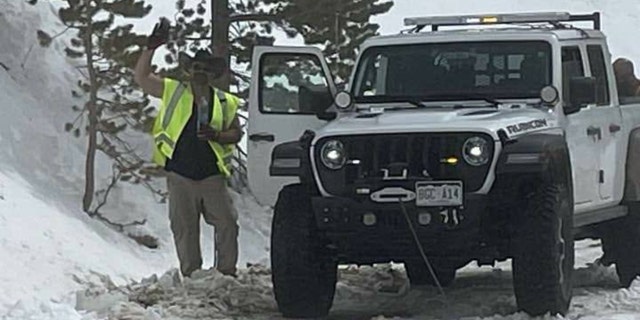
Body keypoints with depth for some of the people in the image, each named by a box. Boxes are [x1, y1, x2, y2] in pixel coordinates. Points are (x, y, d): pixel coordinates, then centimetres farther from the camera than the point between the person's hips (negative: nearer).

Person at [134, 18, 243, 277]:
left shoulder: (225, 102, 9)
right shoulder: (174, 92, 5)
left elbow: (236, 133, 11)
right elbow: (141, 77, 1)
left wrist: (216, 135, -10)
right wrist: (151, 48, -11)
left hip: (212, 176, 1)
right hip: (180, 176, -1)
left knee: (227, 225, -2)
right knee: (185, 231, 4)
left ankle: (226, 274, 6)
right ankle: (191, 277, 11)